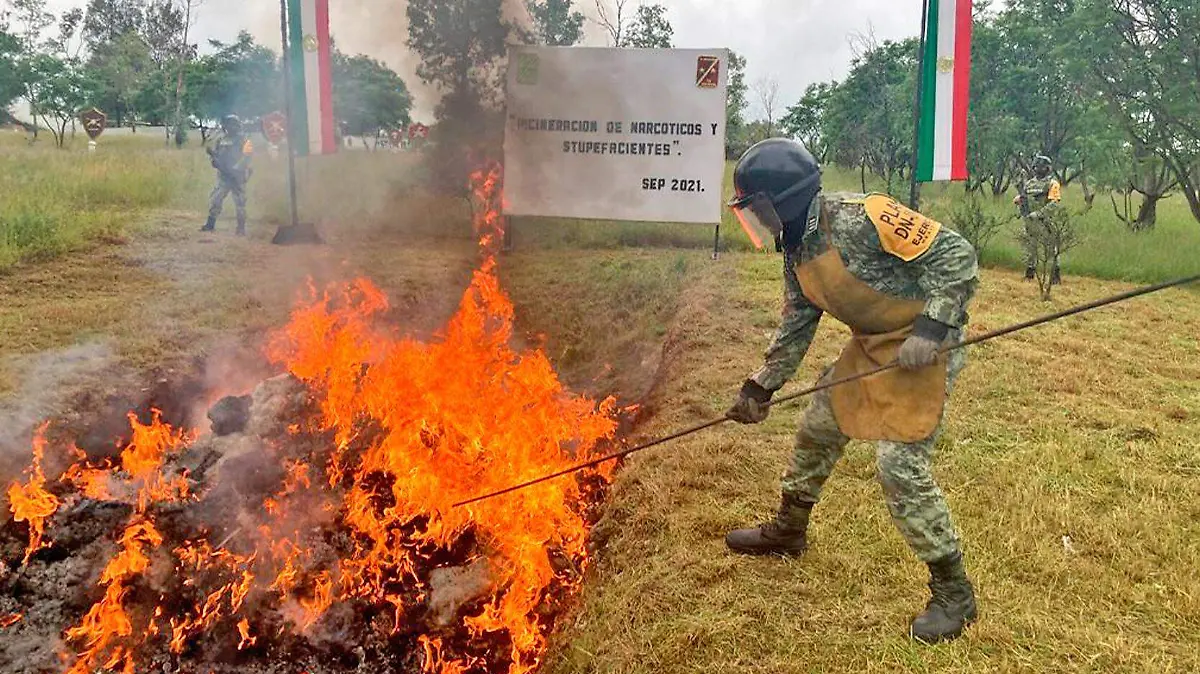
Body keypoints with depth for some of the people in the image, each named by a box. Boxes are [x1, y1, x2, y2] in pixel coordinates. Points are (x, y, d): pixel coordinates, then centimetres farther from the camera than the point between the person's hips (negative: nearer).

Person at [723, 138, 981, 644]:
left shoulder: (864, 218, -26)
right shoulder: (796, 251, 2)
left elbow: (956, 256, -23)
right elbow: (796, 325, 13)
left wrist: (930, 328, -29)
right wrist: (761, 387, 14)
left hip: (923, 349, -9)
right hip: (872, 346, 9)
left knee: (900, 465, -12)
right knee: (817, 430, 16)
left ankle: (953, 592, 6)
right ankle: (787, 530, 40)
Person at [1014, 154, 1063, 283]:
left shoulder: (1052, 183, -6)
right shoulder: (1029, 183, 13)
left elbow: (1054, 204, -14)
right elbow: (1020, 200, 21)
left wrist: (1038, 214, -21)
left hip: (1046, 221, -6)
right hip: (1030, 222, 6)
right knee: (1030, 248, 10)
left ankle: (1055, 276, -1)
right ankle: (1030, 274, 19)